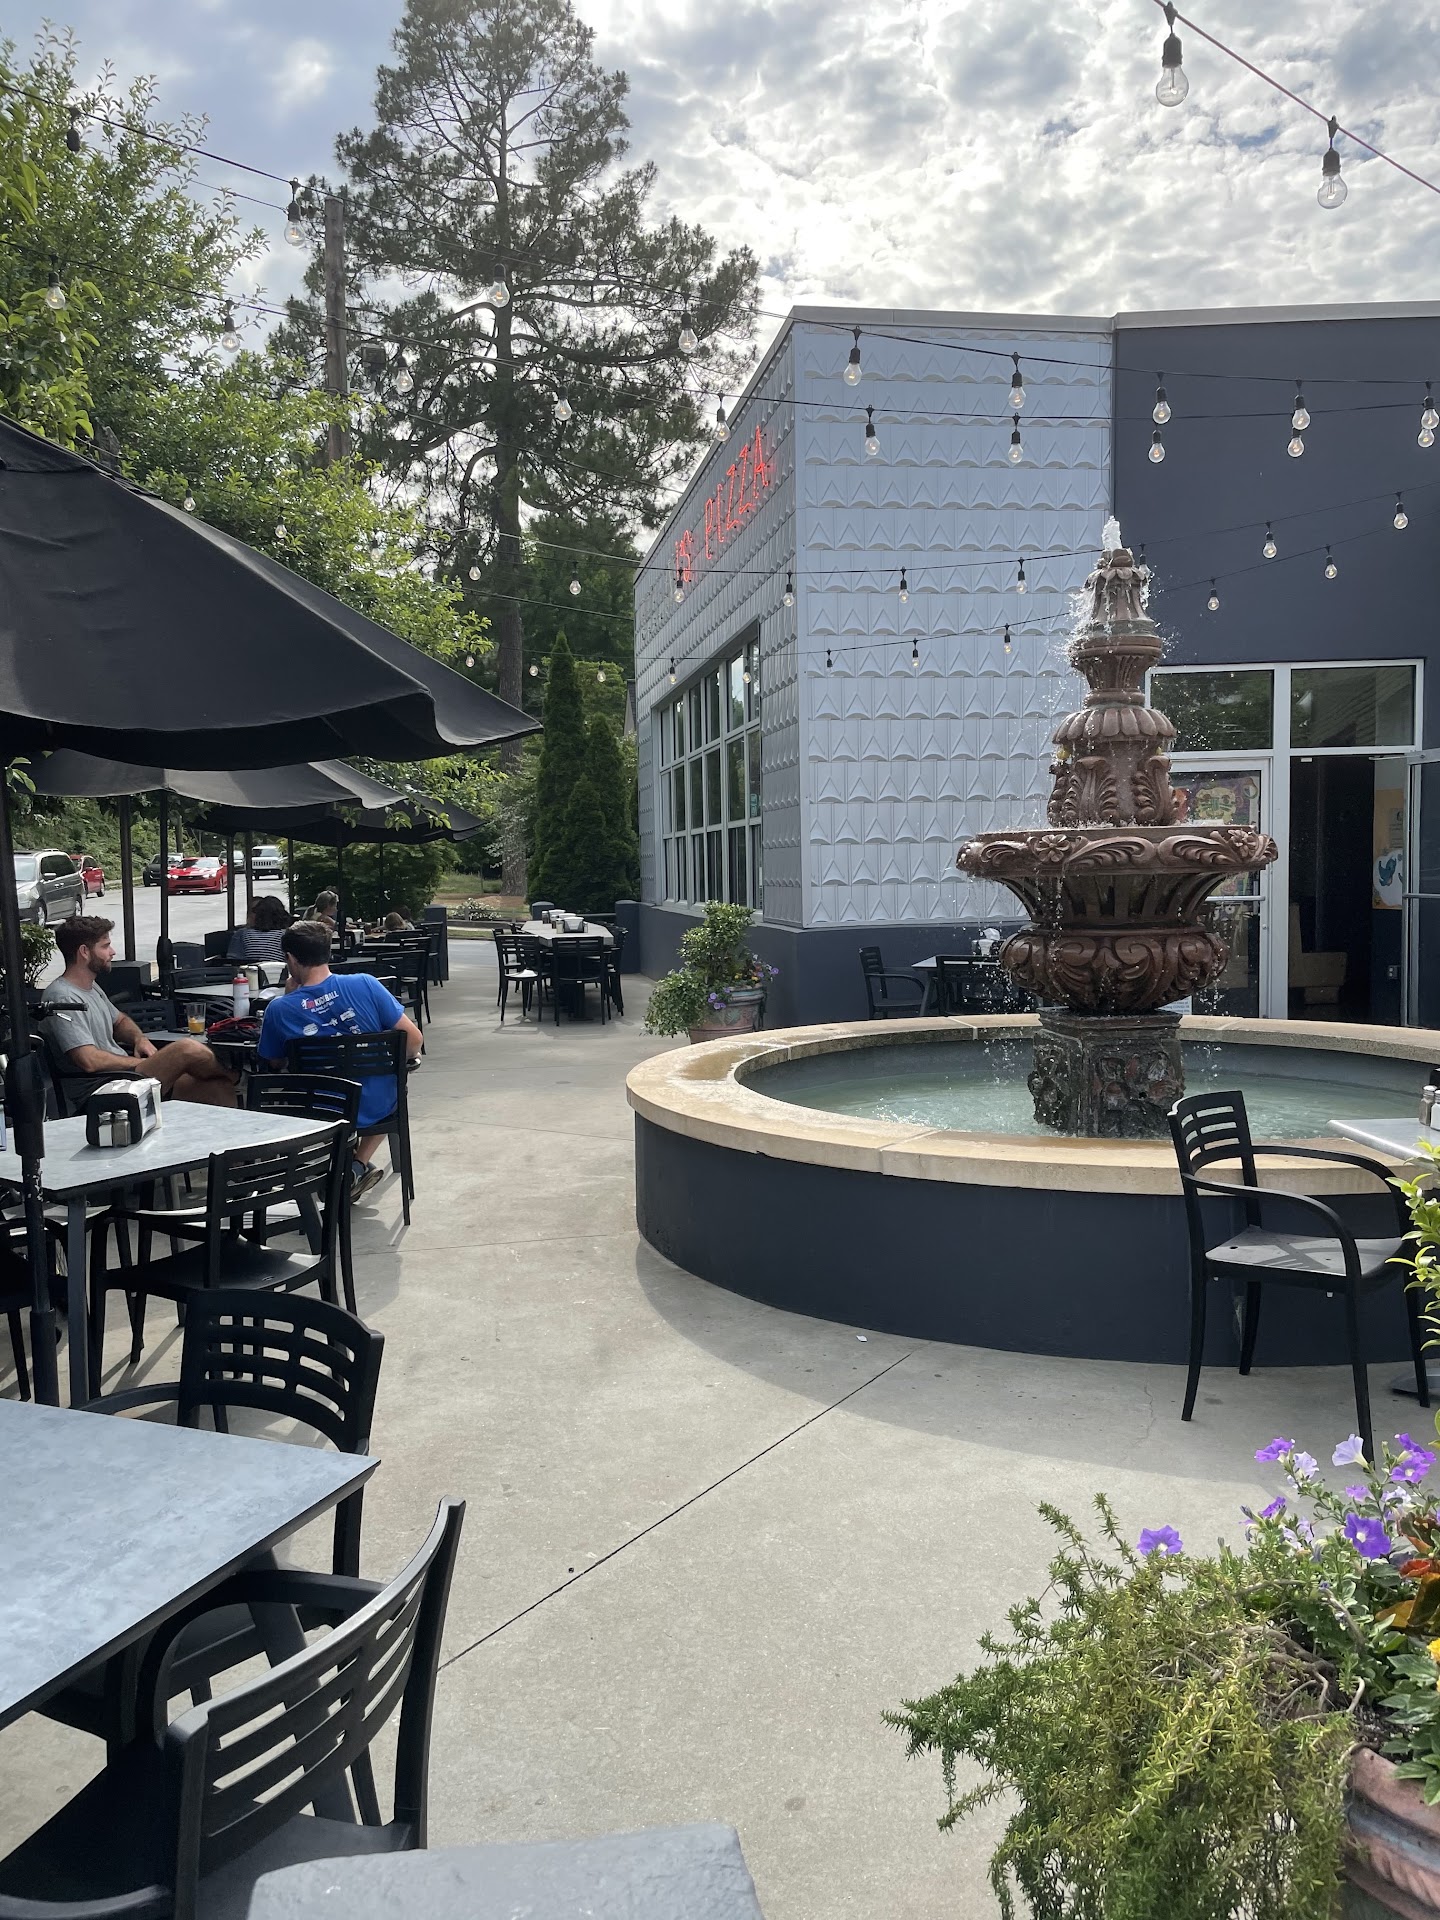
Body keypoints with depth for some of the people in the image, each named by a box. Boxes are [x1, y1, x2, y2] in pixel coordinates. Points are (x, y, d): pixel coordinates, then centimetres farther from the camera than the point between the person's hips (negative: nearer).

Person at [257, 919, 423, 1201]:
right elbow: (413, 1041, -13)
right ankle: (359, 1165, 18)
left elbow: (274, 1064, 4)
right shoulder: (365, 985, -16)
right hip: (378, 1108, 0)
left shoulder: (278, 1009, -14)